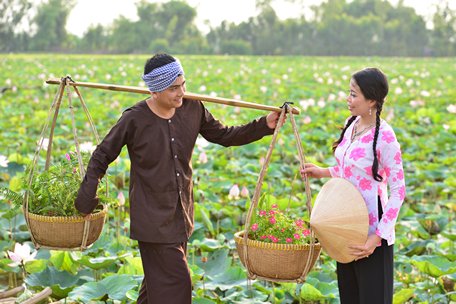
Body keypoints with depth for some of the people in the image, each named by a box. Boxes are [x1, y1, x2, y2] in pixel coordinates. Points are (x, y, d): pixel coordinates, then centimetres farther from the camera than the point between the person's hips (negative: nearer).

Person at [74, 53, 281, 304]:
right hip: (153, 217, -5)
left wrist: (265, 125, -3)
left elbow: (224, 136, 9)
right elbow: (102, 156, -3)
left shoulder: (192, 109, -3)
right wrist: (86, 196, -4)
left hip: (180, 215, 6)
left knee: (158, 279, 18)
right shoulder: (134, 119, -15)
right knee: (173, 283, -7)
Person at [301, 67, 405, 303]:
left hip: (371, 229, -8)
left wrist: (379, 236, -22)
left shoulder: (384, 137, -19)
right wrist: (321, 172, 7)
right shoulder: (351, 124, 4)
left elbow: (398, 190, -18)